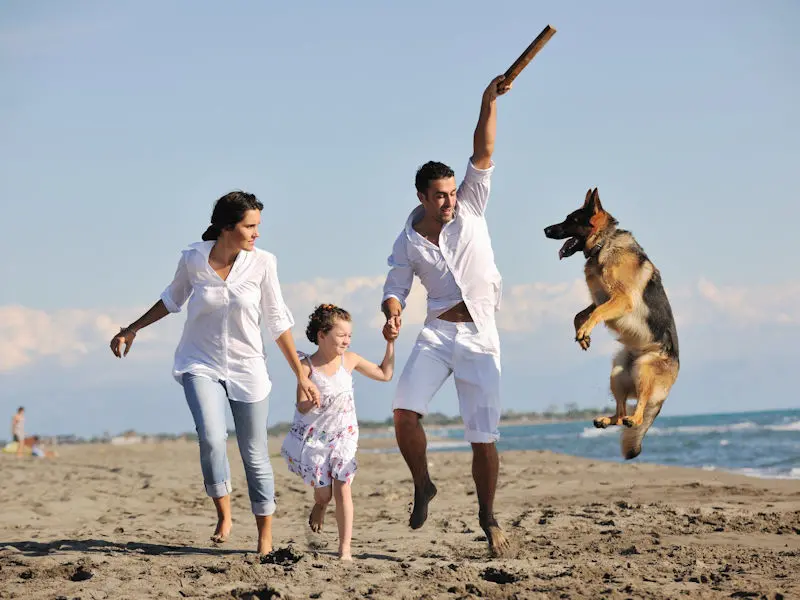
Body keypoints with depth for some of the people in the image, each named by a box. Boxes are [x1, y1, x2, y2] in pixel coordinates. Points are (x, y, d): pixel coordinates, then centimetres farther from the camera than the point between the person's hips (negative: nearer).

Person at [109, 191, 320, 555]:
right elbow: (173, 299, 11)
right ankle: (223, 515, 0)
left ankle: (266, 540, 17)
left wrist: (301, 377, 1)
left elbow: (277, 321, -2)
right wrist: (133, 329, 16)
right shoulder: (193, 259, -11)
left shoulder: (262, 263, -12)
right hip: (200, 365, 0)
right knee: (212, 439, -23)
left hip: (247, 368, 0)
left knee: (255, 455, 4)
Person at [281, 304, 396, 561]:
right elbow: (301, 407, -11)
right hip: (314, 436, -2)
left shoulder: (349, 360, -2)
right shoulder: (307, 366, -12)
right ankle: (319, 506, 40)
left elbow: (385, 374, 11)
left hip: (343, 435, 2)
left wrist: (390, 343, 6)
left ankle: (345, 548, -4)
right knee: (324, 491, 0)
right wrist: (318, 400, -30)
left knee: (342, 489, -9)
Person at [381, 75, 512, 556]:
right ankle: (423, 486, 7)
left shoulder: (470, 209, 1)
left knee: (484, 436, -2)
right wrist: (392, 315, -16)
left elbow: (483, 155, -7)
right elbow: (396, 288, 7)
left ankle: (488, 517, 17)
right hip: (438, 332, 1)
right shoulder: (408, 242, 4)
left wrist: (489, 104, -18)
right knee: (405, 411, -18)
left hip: (481, 337, -1)